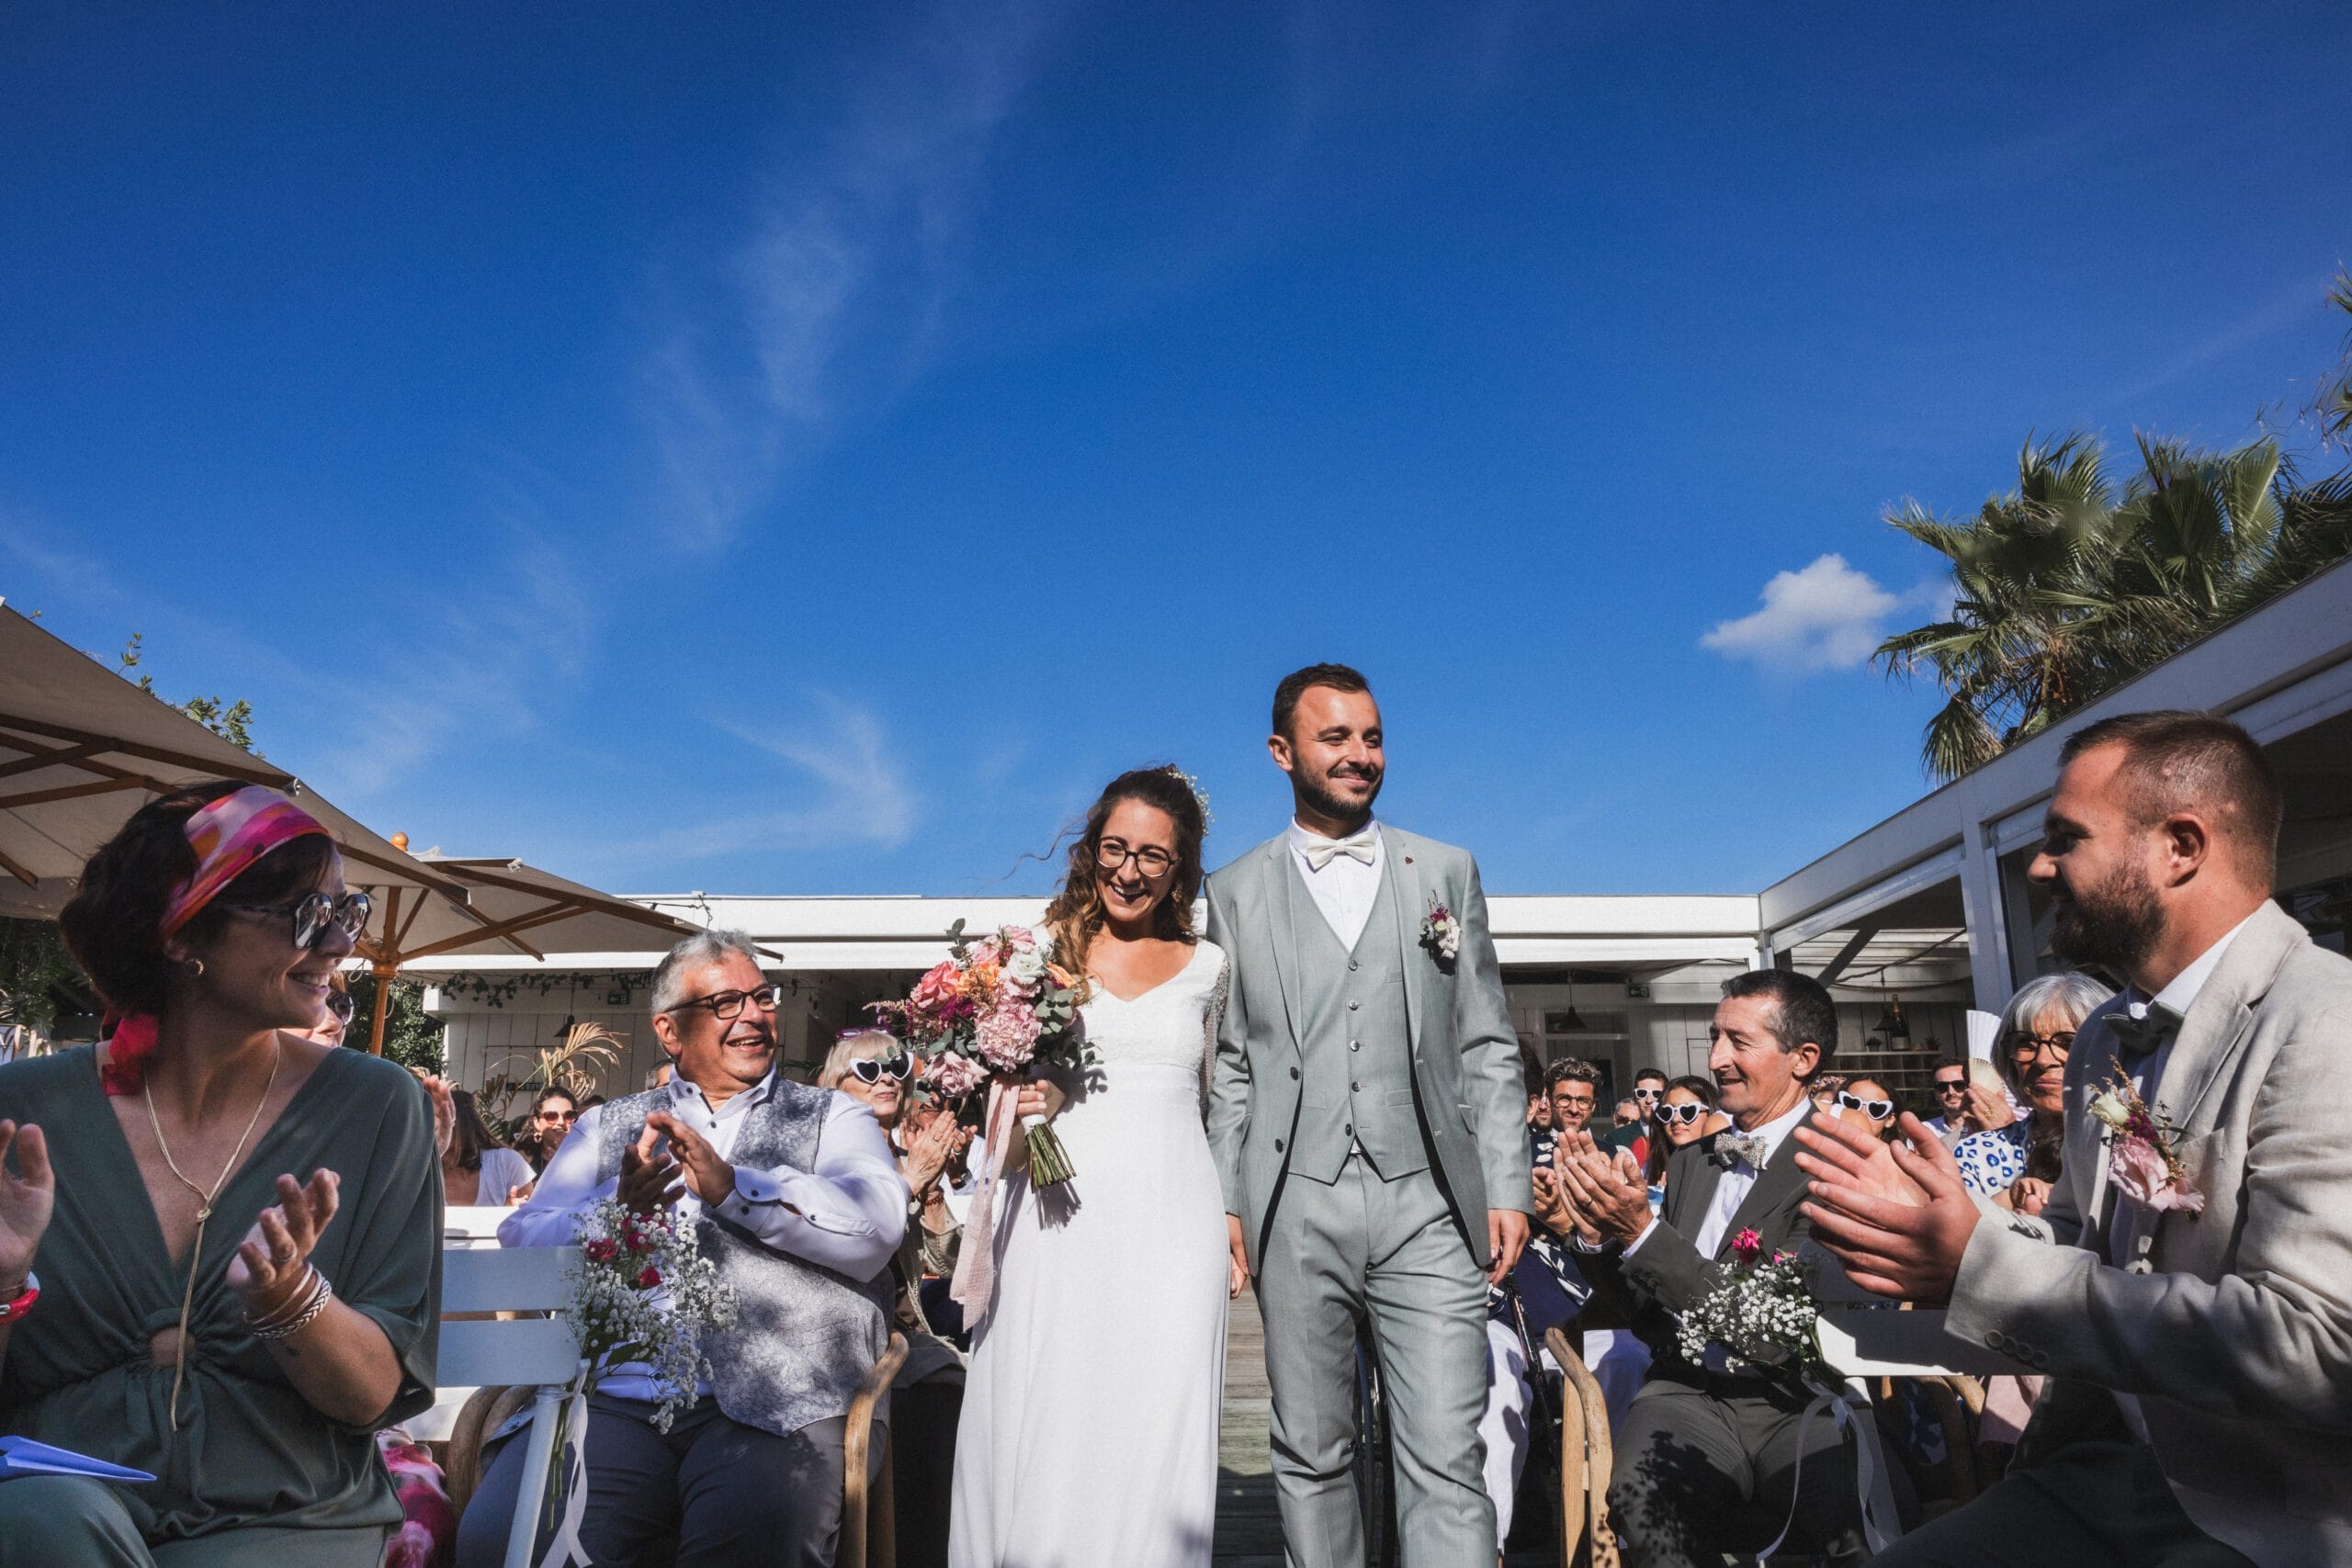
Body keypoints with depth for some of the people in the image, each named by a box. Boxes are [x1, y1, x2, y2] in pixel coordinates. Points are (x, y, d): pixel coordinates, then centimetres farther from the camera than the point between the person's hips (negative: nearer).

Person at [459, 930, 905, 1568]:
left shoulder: (831, 1117, 14)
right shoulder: (610, 1125, 22)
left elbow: (876, 1229, -5)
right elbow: (522, 1242, 10)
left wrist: (733, 1187, -15)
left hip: (776, 1403, -2)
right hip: (611, 1394, 3)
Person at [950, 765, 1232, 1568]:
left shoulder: (1206, 965, 10)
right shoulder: (1043, 951, 5)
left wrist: (1232, 1230, 12)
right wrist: (1024, 1098, -12)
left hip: (1171, 1227, 1)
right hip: (1061, 1220, -1)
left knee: (1153, 1434, 1)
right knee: (1046, 1429, 0)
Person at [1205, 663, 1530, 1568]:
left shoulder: (1447, 873, 11)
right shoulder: (1236, 892, 9)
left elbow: (1488, 1048, 10)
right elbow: (1232, 1064, 9)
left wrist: (1508, 1188, 2)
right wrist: (1225, 1200, 2)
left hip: (1429, 1206, 0)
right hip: (1296, 1212, 0)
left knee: (1446, 1462, -3)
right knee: (1310, 1457, 10)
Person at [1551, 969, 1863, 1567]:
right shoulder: (1691, 1159, 15)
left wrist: (1640, 1231, -18)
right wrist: (1597, 1236, -2)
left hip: (1795, 1401, -4)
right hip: (1687, 1391, 4)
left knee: (1847, 1515, -36)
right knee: (1640, 1489, -30)